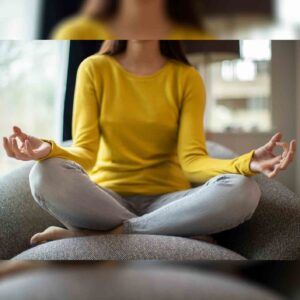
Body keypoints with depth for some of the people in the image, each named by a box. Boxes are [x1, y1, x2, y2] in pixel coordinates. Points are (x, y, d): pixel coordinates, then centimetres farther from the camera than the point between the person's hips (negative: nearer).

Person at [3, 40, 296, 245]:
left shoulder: (186, 77, 2)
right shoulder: (94, 68, 1)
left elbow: (191, 159, -8)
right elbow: (85, 152, -8)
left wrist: (248, 163, -28)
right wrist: (49, 150, -31)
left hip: (166, 200, 1)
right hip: (106, 196, -1)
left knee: (243, 190, -27)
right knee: (46, 175, -30)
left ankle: (99, 234, -21)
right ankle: (169, 231, -19)